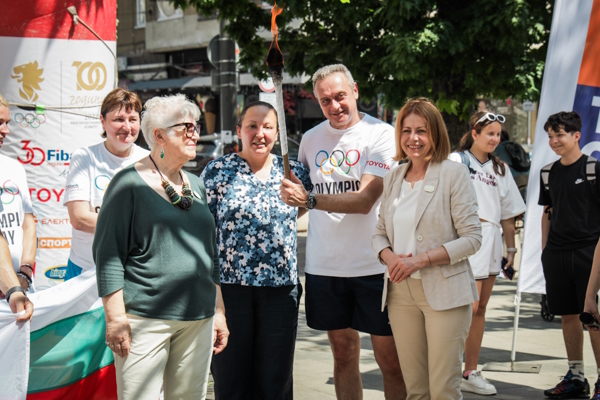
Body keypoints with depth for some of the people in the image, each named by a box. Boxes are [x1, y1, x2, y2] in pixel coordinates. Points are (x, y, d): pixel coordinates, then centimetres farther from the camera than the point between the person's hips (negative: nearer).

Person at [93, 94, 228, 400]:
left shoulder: (195, 185, 16)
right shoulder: (130, 183, -5)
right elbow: (107, 254, -9)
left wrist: (219, 312, 18)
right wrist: (116, 319, -15)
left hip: (198, 320, 7)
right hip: (145, 319, -6)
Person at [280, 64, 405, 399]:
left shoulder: (382, 135, -7)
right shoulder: (311, 139, 10)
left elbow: (365, 200, -19)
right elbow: (300, 190, 26)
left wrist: (310, 199, -25)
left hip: (375, 263, -4)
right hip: (325, 266, 4)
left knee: (390, 359, 0)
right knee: (344, 353, 12)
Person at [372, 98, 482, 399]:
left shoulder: (454, 174, -4)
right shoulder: (393, 178, 13)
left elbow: (471, 238, -8)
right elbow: (380, 232, 18)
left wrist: (420, 260, -15)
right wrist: (389, 257, -4)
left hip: (444, 292, -5)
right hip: (400, 292, 5)